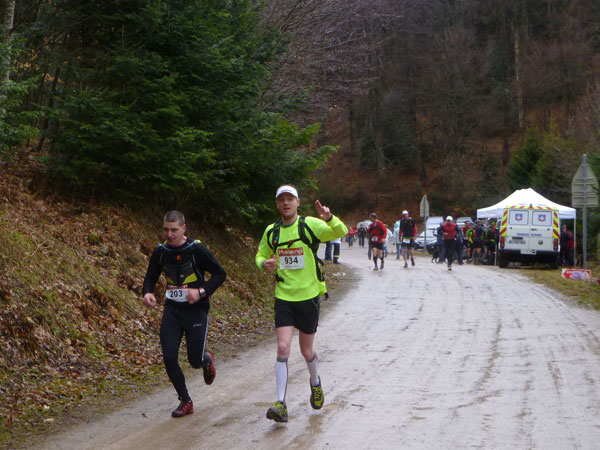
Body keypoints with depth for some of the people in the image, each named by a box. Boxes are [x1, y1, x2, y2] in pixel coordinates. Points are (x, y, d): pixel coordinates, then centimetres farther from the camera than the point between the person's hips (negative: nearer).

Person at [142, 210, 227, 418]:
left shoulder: (197, 250, -12)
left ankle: (207, 358, 39)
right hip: (172, 310, 4)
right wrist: (147, 293, -11)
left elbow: (220, 274, -5)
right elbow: (150, 277, 11)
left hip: (196, 310, -3)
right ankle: (185, 401, 10)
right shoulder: (160, 252, 0)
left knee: (195, 361, -1)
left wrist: (202, 291, -19)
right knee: (169, 357, -7)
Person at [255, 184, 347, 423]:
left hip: (309, 296, -2)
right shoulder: (271, 231, 4)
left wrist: (329, 219, -38)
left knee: (307, 351, 10)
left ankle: (315, 383, 42)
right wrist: (265, 263, -6)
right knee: (283, 348, -12)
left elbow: (342, 232, -17)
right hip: (283, 298, 2)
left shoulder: (310, 225, -7)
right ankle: (281, 404, -12)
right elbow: (260, 256, 18)